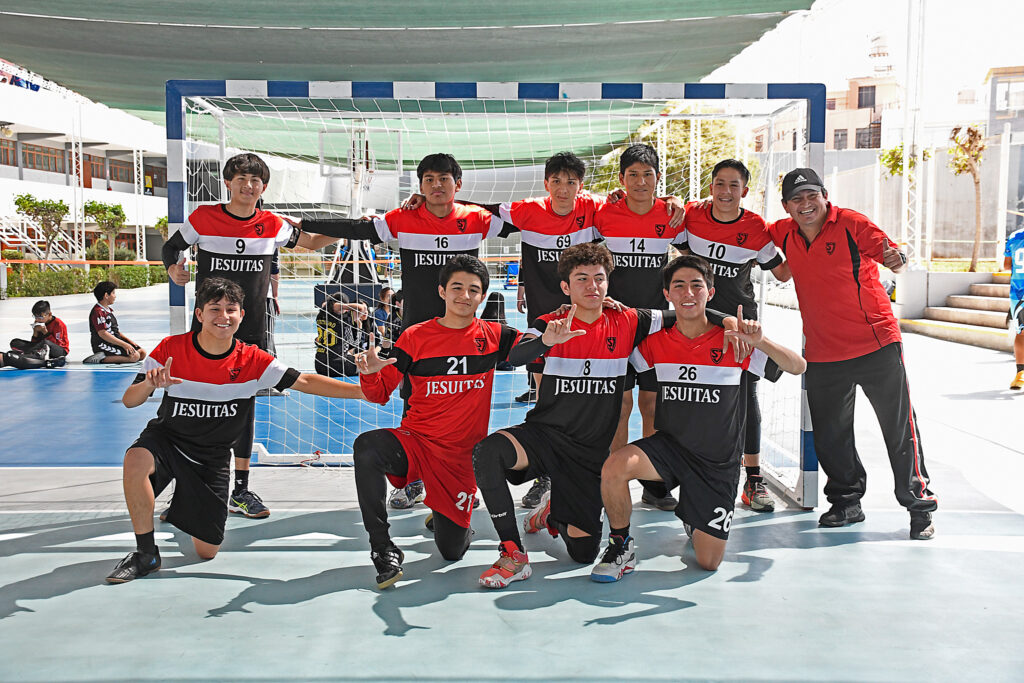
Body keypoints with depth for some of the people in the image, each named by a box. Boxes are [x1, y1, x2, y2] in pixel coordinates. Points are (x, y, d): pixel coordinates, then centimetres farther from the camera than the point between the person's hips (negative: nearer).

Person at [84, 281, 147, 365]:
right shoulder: (98, 312, -14)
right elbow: (103, 334, -21)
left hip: (116, 341, 10)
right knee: (135, 356, -24)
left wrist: (128, 341, 9)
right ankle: (102, 359, -19)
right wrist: (123, 344, -23)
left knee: (142, 353, 0)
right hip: (104, 346, -10)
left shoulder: (109, 310, 18)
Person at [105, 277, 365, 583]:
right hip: (167, 440, -1)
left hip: (213, 459, 1)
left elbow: (305, 382, -10)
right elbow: (129, 401, -11)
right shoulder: (170, 349, -14)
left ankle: (185, 511, 42)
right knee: (136, 459, -38)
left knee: (207, 552, 4)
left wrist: (363, 391, -18)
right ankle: (146, 554, -16)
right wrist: (149, 384, -35)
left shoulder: (252, 360, -11)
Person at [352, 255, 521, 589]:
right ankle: (383, 548, -20)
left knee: (452, 550, 0)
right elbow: (381, 394, 0)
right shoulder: (416, 336, -1)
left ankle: (445, 517, 39)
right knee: (366, 448, -34)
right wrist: (370, 373, -22)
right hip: (415, 443, -1)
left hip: (462, 455, 1)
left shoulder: (493, 336, 3)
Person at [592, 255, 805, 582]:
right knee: (615, 466, -31)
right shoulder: (656, 343, -1)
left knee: (709, 563, 0)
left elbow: (798, 367, -11)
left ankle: (694, 518, 36)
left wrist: (760, 342, -29)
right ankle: (621, 548, -6)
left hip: (718, 463, -1)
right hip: (669, 445, 1)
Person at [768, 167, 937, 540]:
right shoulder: (784, 234, 4)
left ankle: (919, 505, 16)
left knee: (900, 429, 2)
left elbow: (889, 254, -13)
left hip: (877, 344, -4)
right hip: (822, 352, 4)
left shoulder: (851, 224, -9)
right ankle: (846, 502, 29)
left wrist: (895, 258, -36)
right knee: (830, 435, 11)